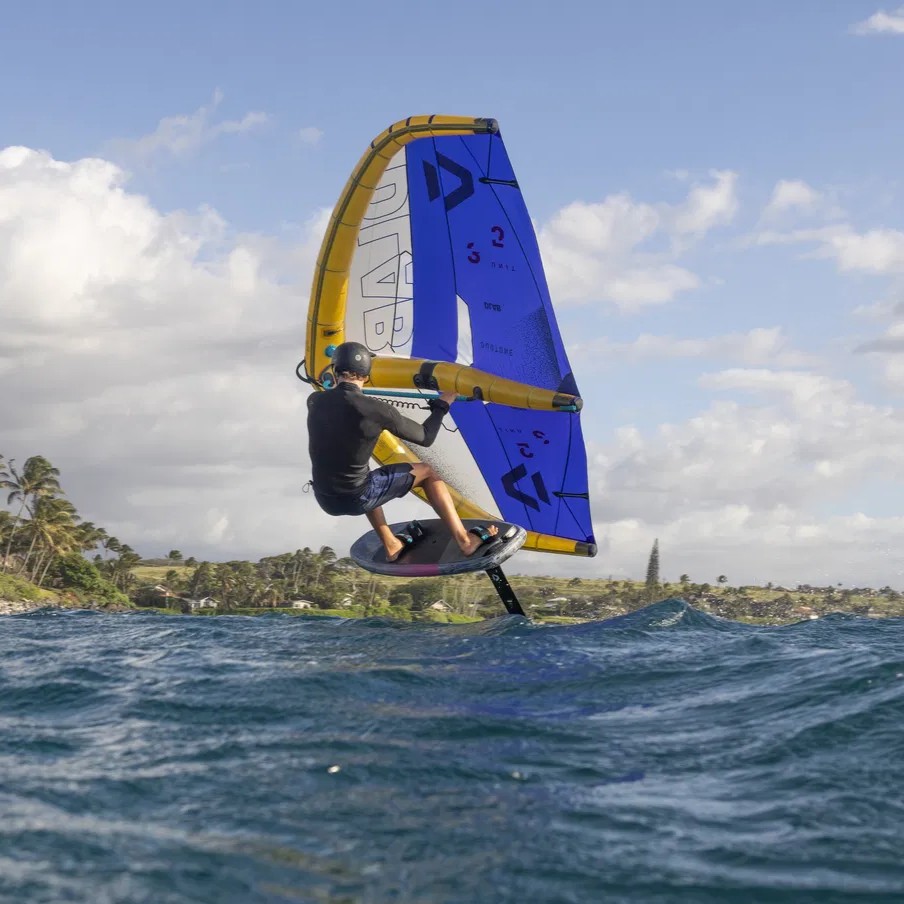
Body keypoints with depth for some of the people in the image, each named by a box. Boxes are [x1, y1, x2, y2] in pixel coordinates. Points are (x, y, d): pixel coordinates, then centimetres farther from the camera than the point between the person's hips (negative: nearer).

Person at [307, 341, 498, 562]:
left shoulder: (315, 402, -5)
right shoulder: (375, 409, -19)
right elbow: (425, 437, -6)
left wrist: (335, 387, 44)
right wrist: (442, 405, 11)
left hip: (325, 499, 5)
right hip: (358, 499, -5)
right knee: (425, 471, 16)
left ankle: (391, 545, 40)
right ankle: (465, 541, 20)